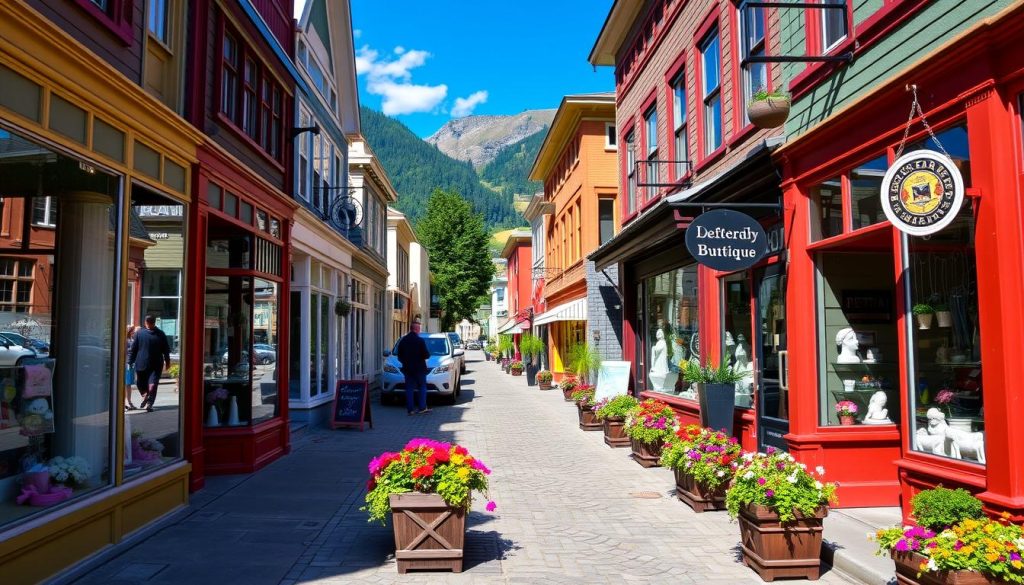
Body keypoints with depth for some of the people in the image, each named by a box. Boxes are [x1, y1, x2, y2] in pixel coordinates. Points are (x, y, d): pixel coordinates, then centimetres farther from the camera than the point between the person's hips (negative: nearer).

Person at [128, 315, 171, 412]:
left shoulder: (139, 333, -4)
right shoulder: (161, 334, -1)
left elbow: (133, 349, -3)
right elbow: (166, 350, 5)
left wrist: (130, 362, 3)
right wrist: (167, 362, 16)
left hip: (141, 364, 0)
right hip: (156, 364, 0)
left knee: (140, 382, 19)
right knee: (153, 384, -2)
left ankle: (145, 394, -3)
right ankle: (149, 403, -14)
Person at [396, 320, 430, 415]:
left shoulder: (403, 340, 3)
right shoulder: (420, 340, -12)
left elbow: (399, 356, 7)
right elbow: (426, 355, -13)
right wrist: (427, 355, 9)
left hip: (407, 369, 4)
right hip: (419, 368, -4)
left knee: (409, 389, 8)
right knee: (422, 387, 8)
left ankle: (410, 409, 5)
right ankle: (422, 408, 3)